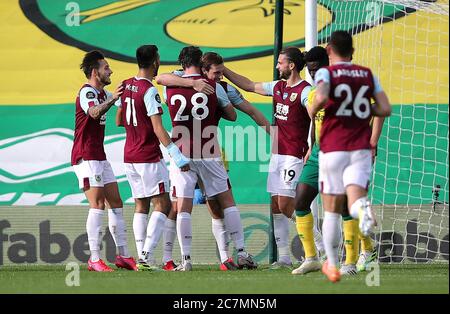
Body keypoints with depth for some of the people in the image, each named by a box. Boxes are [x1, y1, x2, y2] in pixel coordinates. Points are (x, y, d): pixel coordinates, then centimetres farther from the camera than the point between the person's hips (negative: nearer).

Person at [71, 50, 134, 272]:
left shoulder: (101, 93, 16)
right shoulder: (87, 92, -14)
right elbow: (94, 112, -37)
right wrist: (112, 100, -52)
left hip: (99, 157, 10)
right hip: (86, 157, -10)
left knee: (116, 202, 8)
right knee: (97, 204, -15)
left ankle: (123, 256, 12)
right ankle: (94, 259, -17)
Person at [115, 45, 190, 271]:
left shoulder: (125, 86, 8)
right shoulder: (149, 91, -16)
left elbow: (119, 121, 18)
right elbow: (158, 129, -21)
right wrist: (177, 155, -22)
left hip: (129, 156, 8)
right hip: (149, 158, -8)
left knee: (141, 206, 10)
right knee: (162, 204, -5)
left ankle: (141, 257, 4)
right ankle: (146, 255, -16)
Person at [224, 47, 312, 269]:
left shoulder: (304, 91, -11)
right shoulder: (278, 87, 14)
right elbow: (250, 86, 26)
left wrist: (310, 152, -24)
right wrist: (224, 71, 25)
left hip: (293, 156, -8)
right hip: (277, 154, 8)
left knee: (285, 204, -13)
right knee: (276, 206, 5)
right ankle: (284, 257, 8)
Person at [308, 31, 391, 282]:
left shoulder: (326, 72, -2)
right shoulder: (368, 74, 9)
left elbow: (322, 98, -23)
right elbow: (385, 109, 5)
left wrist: (312, 110, -2)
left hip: (333, 148, -2)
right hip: (361, 149, 2)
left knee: (332, 211, 11)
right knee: (354, 202, -7)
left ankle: (332, 265, 16)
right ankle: (363, 207, -45)